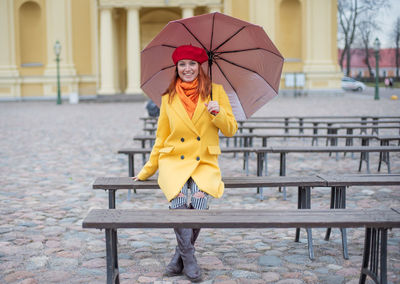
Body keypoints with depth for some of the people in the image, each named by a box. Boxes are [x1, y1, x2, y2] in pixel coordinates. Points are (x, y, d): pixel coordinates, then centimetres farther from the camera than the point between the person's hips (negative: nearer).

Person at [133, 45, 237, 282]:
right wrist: (147, 171, 14)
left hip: (205, 164, 0)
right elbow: (161, 139, 14)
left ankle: (180, 257, -7)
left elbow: (231, 130, 6)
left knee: (199, 200, -29)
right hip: (174, 162, 1)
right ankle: (189, 259, -12)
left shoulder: (216, 91, 7)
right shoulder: (168, 98, 9)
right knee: (179, 199, -30)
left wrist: (218, 113, -13)